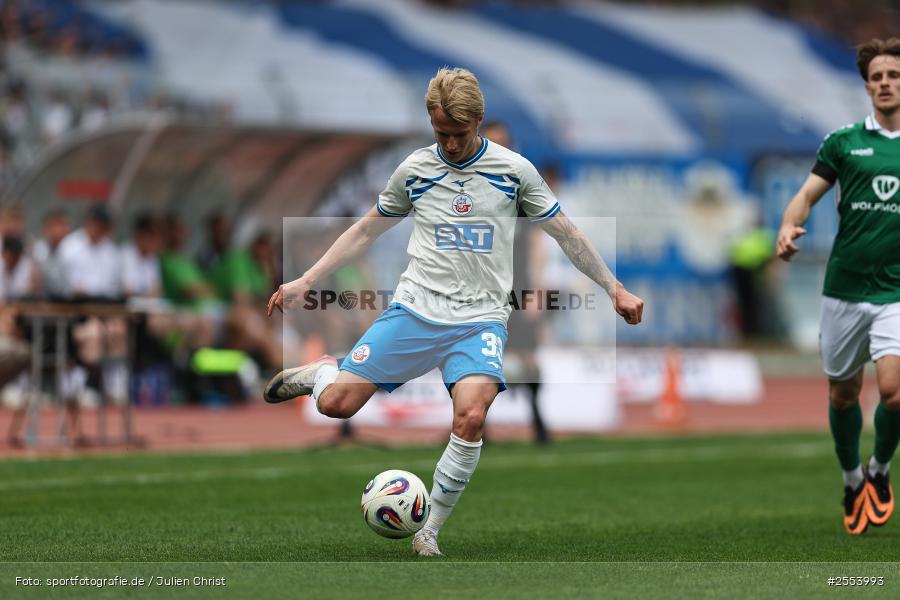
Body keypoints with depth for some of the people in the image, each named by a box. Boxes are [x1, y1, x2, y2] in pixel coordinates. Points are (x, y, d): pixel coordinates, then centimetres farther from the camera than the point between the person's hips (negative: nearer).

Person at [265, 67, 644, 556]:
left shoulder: (514, 170, 1)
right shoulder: (415, 169, 6)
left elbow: (566, 235, 10)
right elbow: (366, 231, 17)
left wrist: (615, 289, 9)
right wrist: (304, 281, 13)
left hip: (479, 320, -1)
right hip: (415, 311, 1)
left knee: (471, 416, -27)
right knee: (336, 404, -11)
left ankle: (430, 530, -13)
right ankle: (322, 372, 26)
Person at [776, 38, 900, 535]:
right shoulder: (844, 141, 4)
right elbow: (807, 195, 1)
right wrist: (789, 227, -19)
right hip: (843, 288, 2)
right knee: (842, 392, 10)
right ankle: (851, 480, 33)